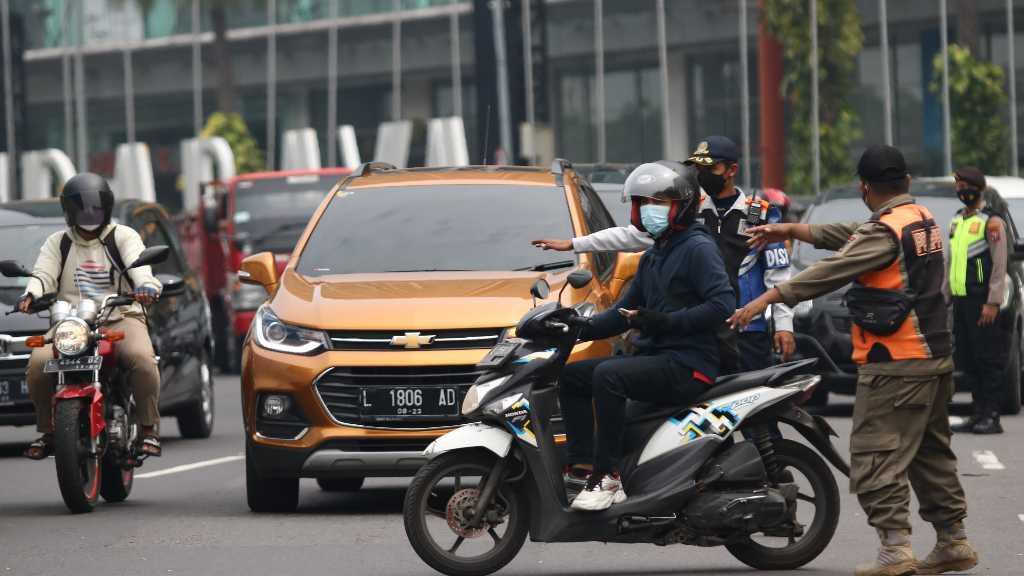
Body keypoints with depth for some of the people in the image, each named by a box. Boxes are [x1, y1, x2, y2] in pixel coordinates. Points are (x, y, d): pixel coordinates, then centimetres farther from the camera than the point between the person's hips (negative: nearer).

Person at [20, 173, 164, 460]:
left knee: (142, 358, -33)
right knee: (38, 363, -24)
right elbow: (44, 274, 2)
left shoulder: (123, 237, 9)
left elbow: (139, 266, -9)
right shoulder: (58, 243, 17)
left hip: (120, 318, -2)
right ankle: (47, 431, -7)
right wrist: (31, 294, -23)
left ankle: (149, 428, -18)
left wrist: (146, 286, -34)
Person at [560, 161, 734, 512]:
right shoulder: (653, 256, 23)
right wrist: (579, 330, 10)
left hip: (688, 364, -10)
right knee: (571, 377, 4)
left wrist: (667, 322, -24)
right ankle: (583, 465, -8)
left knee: (608, 375, -31)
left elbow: (723, 305, -19)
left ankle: (607, 478, -31)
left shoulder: (698, 249, -6)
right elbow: (625, 312, 25)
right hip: (655, 357, 10)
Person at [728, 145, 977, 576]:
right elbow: (848, 237, 20)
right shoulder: (923, 219, 13)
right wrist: (791, 231, 22)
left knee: (876, 454, -8)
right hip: (936, 358, 9)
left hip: (895, 365, -9)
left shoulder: (886, 231, -15)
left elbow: (832, 270, -21)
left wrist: (769, 298, -22)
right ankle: (953, 541, 21)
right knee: (931, 452, 18)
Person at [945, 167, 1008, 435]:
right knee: (967, 361, 8)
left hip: (981, 302, -8)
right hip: (961, 301, 8)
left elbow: (999, 266, -12)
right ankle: (979, 414, 14)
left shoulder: (991, 222, -7)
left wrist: (992, 303, -18)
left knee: (988, 360, -7)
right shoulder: (957, 221, 18)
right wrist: (944, 297, 19)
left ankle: (992, 417, -7)